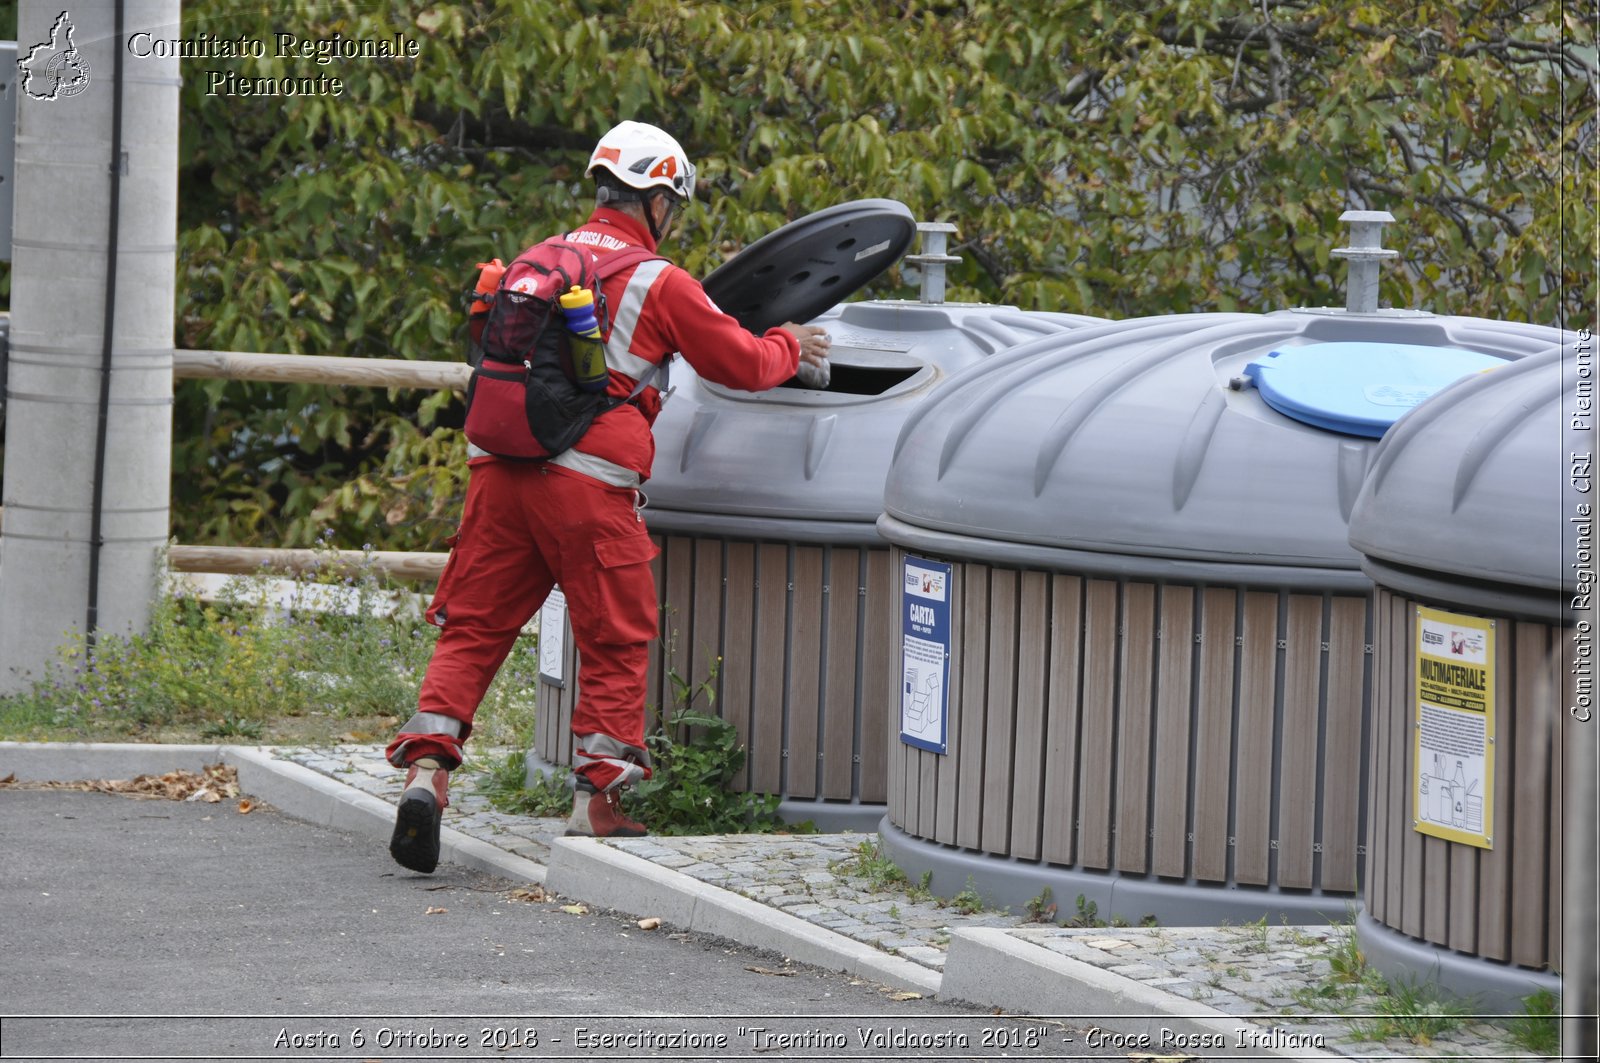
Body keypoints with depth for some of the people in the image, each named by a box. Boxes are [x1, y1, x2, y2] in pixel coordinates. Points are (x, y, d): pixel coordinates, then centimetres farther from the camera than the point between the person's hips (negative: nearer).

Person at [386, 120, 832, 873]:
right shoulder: (660, 283, 0)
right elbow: (742, 366, 7)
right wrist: (790, 348, 29)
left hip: (501, 470, 5)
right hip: (586, 482, -5)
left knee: (472, 629, 9)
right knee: (614, 643, 8)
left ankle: (427, 764, -8)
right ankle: (596, 801, 7)